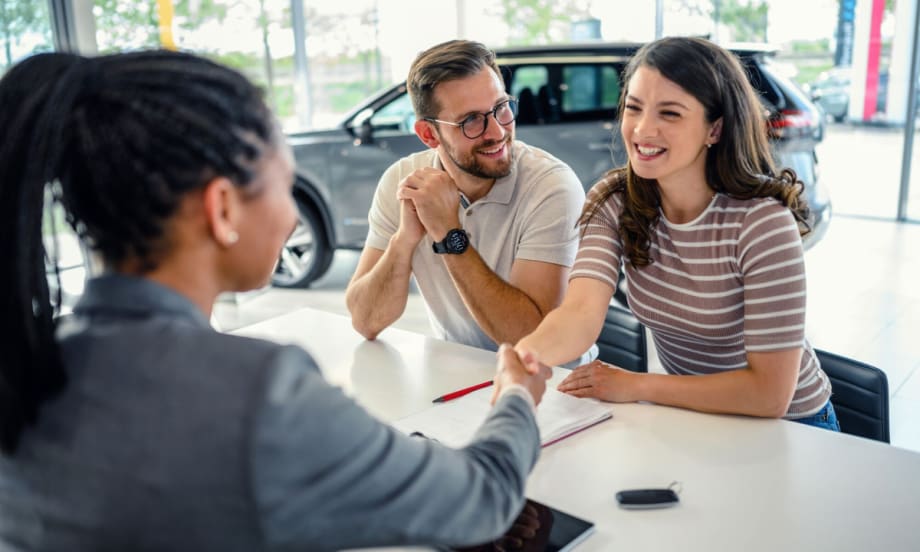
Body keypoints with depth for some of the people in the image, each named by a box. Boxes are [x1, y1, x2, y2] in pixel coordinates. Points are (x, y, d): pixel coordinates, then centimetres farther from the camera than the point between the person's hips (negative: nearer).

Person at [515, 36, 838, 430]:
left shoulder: (762, 222, -23)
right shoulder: (613, 202, -10)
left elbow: (770, 392, -23)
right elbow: (581, 312, -25)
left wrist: (634, 386, -21)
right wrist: (526, 353, -46)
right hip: (687, 416, 4)